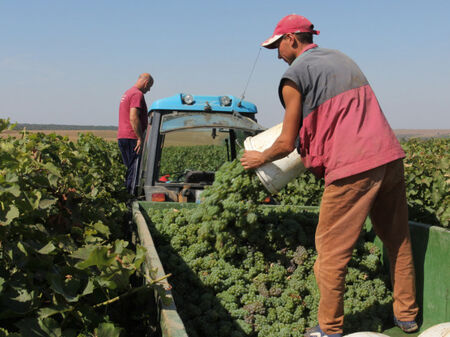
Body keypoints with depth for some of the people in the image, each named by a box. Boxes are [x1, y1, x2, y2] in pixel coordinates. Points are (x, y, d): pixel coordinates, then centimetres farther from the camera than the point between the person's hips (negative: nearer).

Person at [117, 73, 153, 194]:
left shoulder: (127, 93, 22)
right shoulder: (137, 94, -11)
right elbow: (133, 118, -21)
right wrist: (140, 138, -20)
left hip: (122, 137, 10)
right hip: (132, 138, -10)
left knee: (128, 168, 12)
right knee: (134, 170, -7)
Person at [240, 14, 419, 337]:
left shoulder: (295, 75, -1)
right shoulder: (341, 58, 21)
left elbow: (287, 144, 1)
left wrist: (259, 158, 19)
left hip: (352, 166, -8)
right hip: (390, 156, 8)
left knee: (332, 250, 5)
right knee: (398, 239, 18)